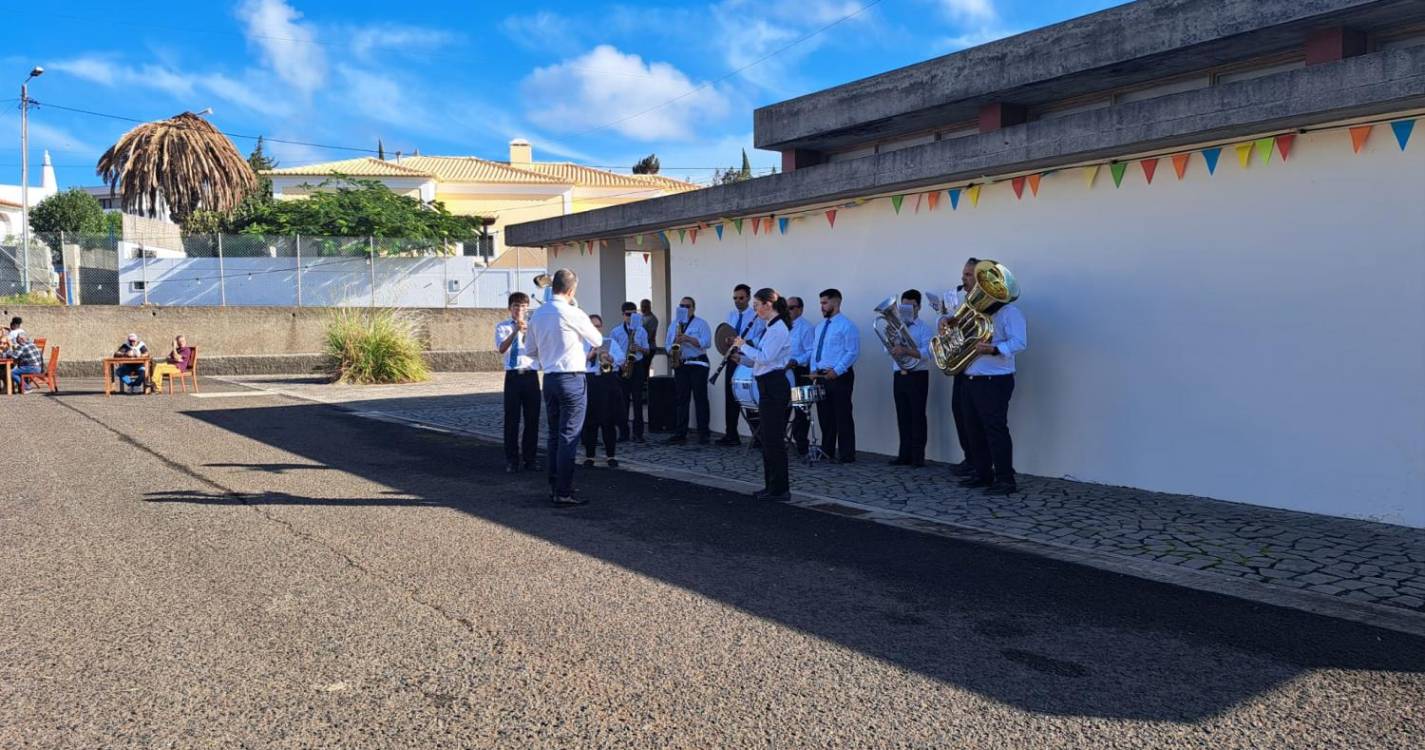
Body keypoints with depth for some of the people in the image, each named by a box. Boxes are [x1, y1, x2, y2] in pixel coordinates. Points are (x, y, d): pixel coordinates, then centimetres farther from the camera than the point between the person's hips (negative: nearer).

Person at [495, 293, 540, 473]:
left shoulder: (533, 325, 6)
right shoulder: (502, 327, 4)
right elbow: (501, 349, -14)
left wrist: (526, 330, -29)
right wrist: (515, 331, -27)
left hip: (531, 375, 1)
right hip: (513, 376, -1)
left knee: (532, 419, 5)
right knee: (511, 419, 1)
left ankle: (529, 458, 18)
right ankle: (511, 460, 12)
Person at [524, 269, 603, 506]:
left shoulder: (537, 315, 7)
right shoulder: (572, 313, -13)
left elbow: (531, 351, 15)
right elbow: (597, 340, 1)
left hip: (549, 378, 7)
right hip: (572, 378, -7)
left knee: (554, 433, 15)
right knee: (569, 436, -4)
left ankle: (554, 486, 23)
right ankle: (563, 493, -3)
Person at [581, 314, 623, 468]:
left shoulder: (611, 342, 16)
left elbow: (621, 358, 0)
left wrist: (609, 357, -18)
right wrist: (589, 355, -16)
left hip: (608, 382, 1)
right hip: (587, 382, -1)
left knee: (609, 420, 0)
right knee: (589, 421, 0)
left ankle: (610, 455, 8)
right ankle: (589, 456, 9)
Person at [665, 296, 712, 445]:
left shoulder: (701, 323, 1)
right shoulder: (673, 326, 18)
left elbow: (707, 342, -12)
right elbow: (667, 345, 16)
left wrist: (688, 338, -20)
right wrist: (671, 352, -6)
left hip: (698, 364, -5)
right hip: (680, 365, 5)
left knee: (700, 398, -3)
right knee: (680, 399, 6)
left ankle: (704, 433, 0)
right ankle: (680, 433, 9)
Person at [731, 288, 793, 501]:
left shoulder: (778, 328, -14)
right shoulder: (769, 327, 15)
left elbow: (765, 358, -23)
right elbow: (757, 360, 18)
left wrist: (744, 346, -12)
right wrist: (741, 355, 3)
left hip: (774, 386, -10)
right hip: (767, 386, 10)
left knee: (773, 438, -6)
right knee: (768, 438, 13)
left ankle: (779, 489, 0)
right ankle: (771, 486, 20)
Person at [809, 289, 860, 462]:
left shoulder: (846, 325, -7)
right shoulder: (819, 327, 16)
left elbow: (853, 352, -13)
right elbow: (814, 350, 20)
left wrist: (836, 371, -18)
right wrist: (814, 369, 3)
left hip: (840, 376, -7)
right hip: (821, 376, 7)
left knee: (842, 417, -4)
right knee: (824, 416, 10)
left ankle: (847, 456, 1)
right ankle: (826, 451, 20)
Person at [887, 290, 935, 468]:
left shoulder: (924, 328, -2)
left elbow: (927, 352, -16)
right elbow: (889, 349, 4)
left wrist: (906, 350, -28)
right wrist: (895, 348, -17)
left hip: (917, 376, -5)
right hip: (899, 376, 5)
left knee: (917, 416, -3)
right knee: (902, 416, 7)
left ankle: (918, 456, 1)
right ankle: (905, 455, 13)